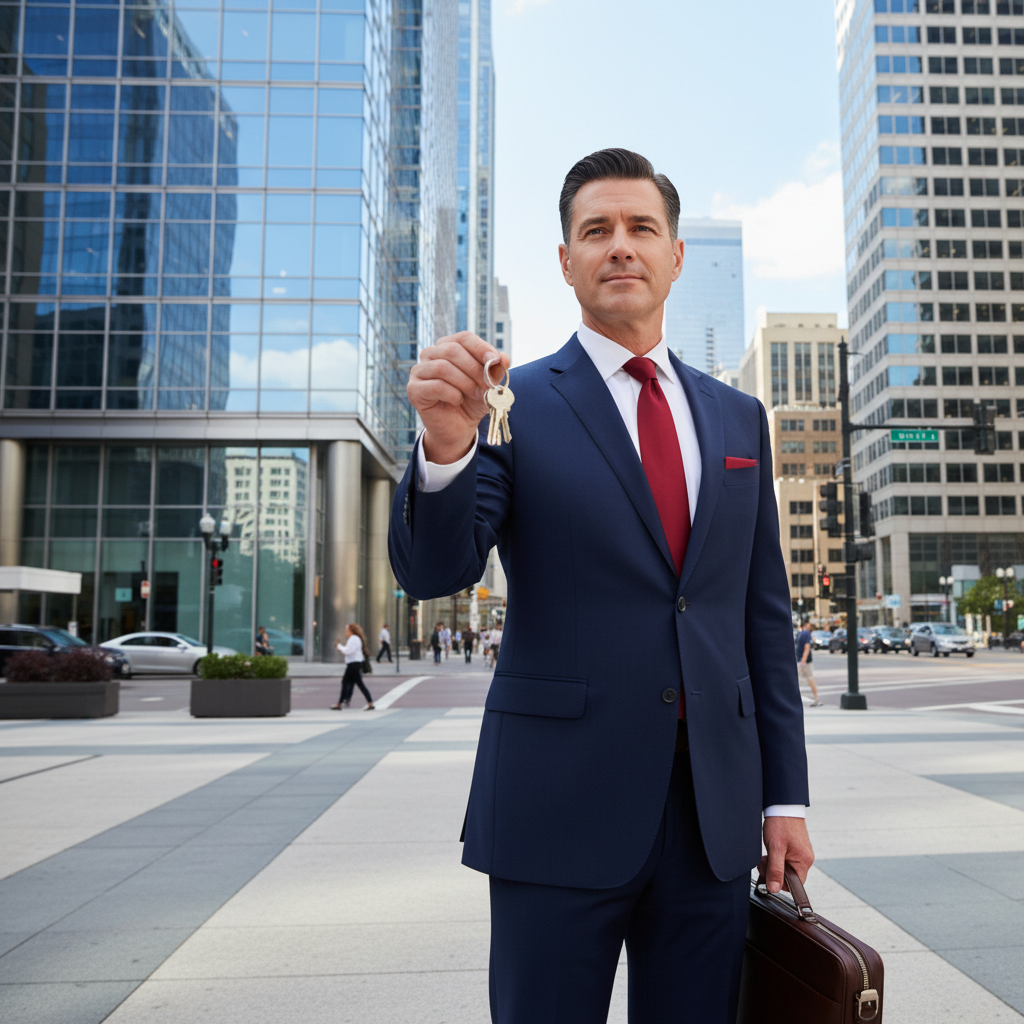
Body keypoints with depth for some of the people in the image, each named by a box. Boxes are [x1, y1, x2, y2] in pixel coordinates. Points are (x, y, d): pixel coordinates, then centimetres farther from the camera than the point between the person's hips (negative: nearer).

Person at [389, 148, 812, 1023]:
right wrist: (446, 446, -31)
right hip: (558, 811, -3)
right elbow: (433, 570, -12)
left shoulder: (738, 419, 11)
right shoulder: (517, 405, -1)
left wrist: (786, 796, 8)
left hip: (714, 819, 4)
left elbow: (764, 615, 11)